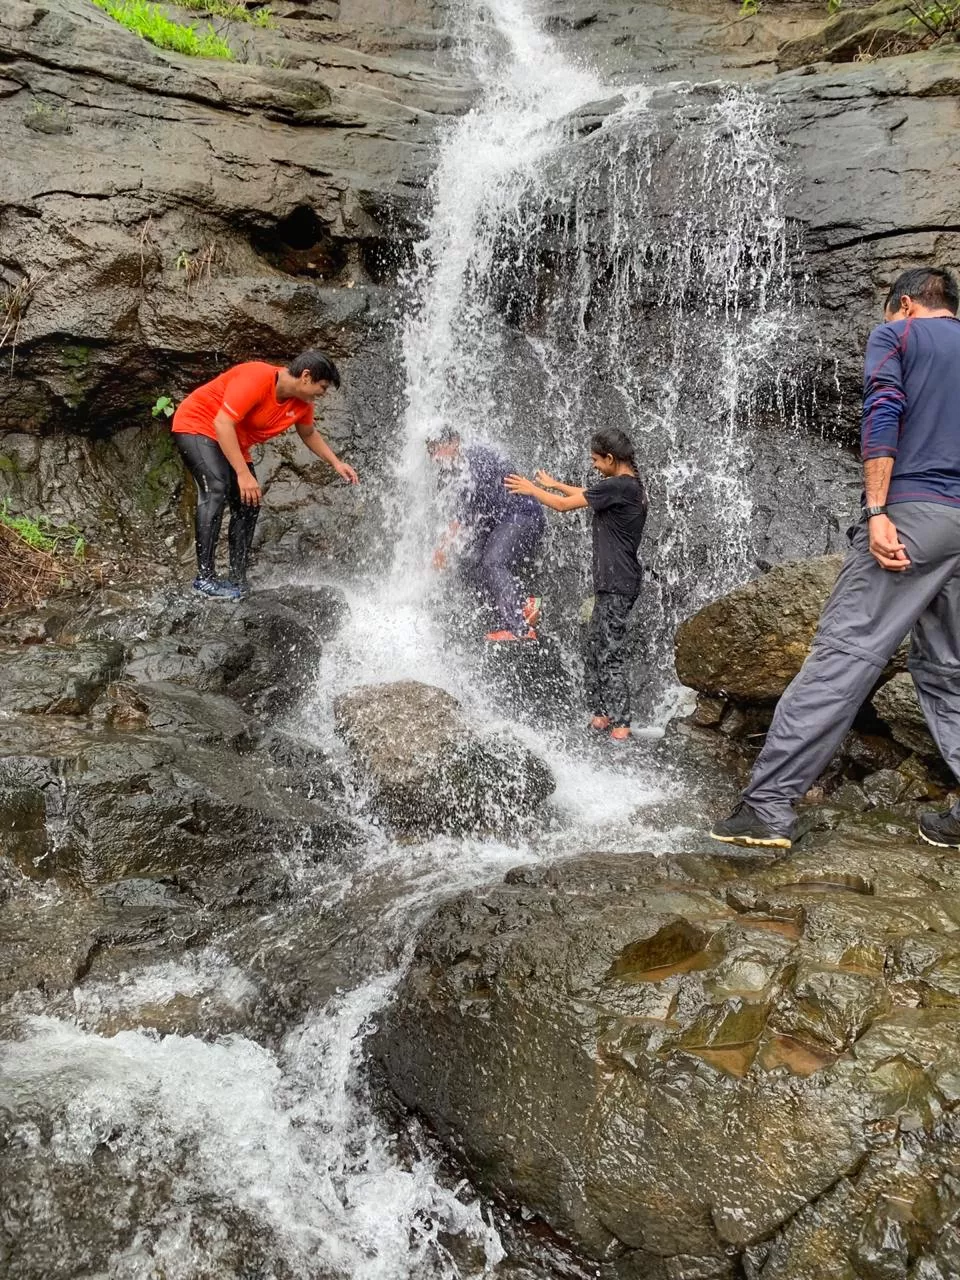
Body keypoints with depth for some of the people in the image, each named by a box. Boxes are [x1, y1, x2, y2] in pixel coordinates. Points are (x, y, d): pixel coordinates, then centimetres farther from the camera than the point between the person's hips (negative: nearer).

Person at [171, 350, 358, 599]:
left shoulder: (302, 403, -6)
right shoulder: (256, 378, -31)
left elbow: (309, 434, 16)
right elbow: (222, 424, -33)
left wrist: (336, 462, 7)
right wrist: (243, 474, -35)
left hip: (234, 445, 9)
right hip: (196, 425, -9)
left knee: (248, 505, 4)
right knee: (216, 488, -29)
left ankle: (238, 581, 11)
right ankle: (204, 577, -30)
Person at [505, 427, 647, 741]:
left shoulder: (617, 486, -17)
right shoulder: (632, 486, 12)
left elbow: (564, 505, -12)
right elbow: (589, 495, 30)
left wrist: (532, 489, 4)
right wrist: (554, 484, 38)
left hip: (616, 585, -10)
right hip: (612, 582, 10)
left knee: (611, 654, -6)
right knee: (596, 646, 15)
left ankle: (620, 726, -2)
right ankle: (603, 714, 22)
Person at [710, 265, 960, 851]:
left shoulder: (895, 334, 9)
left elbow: (882, 415, -9)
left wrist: (877, 512, -16)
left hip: (911, 514, -6)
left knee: (842, 655, -11)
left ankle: (769, 804, -14)